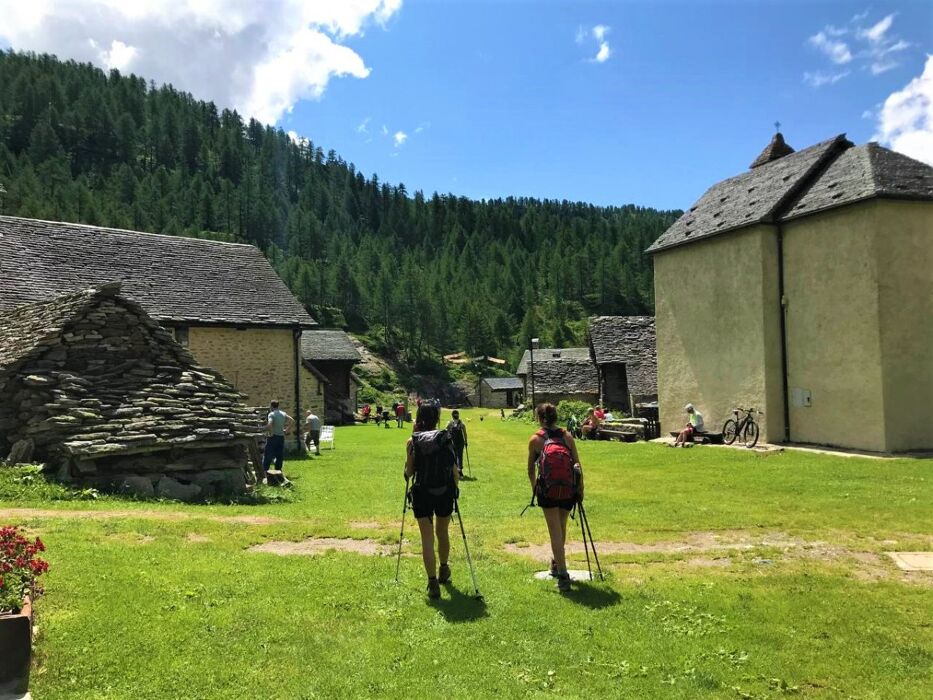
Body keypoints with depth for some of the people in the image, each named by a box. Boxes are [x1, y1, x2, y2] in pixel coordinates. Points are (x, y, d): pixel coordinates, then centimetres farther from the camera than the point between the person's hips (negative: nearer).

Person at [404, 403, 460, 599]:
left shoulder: (412, 442, -5)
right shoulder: (446, 439, -4)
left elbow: (409, 473, -2)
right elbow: (454, 470, -2)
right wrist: (455, 489, 11)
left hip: (422, 494, -2)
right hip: (444, 494, 2)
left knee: (427, 539, 6)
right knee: (442, 533, 23)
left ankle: (433, 583, 1)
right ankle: (444, 570, 43)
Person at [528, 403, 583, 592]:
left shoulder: (535, 439, 5)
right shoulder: (567, 436, 9)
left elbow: (531, 469, 11)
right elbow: (577, 464, 4)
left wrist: (534, 488, 27)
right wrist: (581, 488, 11)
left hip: (547, 489, -3)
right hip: (569, 489, 3)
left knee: (555, 530, 1)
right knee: (561, 527, 21)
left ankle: (563, 575, -7)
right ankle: (556, 564, 40)